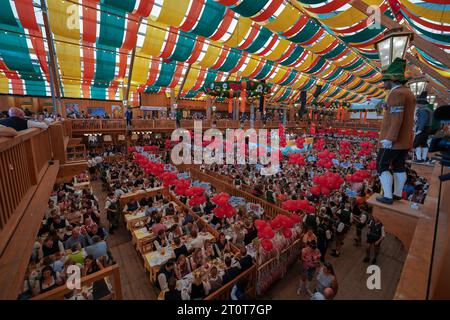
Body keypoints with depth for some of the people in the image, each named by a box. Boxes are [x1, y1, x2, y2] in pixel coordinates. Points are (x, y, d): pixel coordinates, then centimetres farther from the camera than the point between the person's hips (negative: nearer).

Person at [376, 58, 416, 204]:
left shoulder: (396, 93, -18)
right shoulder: (409, 93, 14)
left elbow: (397, 119, -25)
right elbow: (406, 118, 17)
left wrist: (388, 140, -24)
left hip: (393, 140, -9)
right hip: (405, 139, 9)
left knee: (381, 166, 1)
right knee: (399, 167, 16)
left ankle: (388, 197, 4)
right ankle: (397, 194, 26)